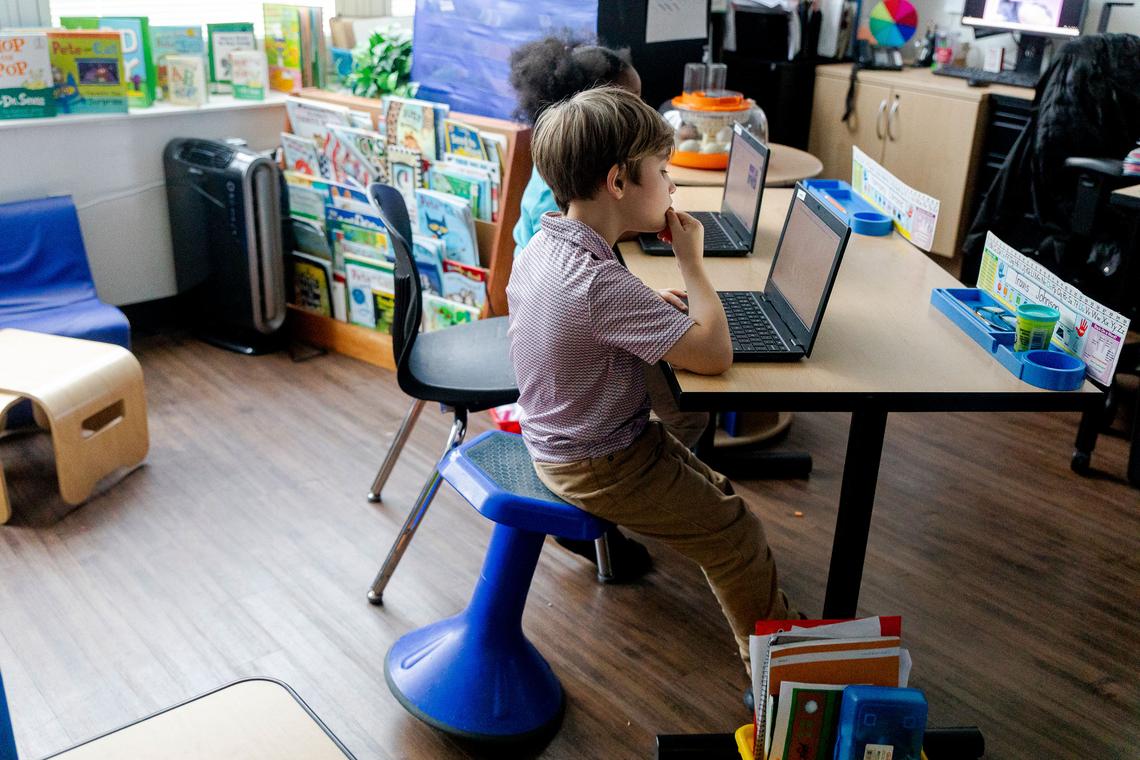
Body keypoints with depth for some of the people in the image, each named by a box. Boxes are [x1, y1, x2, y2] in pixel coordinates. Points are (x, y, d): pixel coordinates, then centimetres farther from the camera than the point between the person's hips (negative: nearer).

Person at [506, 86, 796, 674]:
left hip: (563, 436, 9)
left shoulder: (542, 244, -4)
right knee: (737, 532, 4)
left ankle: (773, 616, 36)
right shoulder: (600, 283, -35)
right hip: (598, 466, -9)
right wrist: (691, 262, -16)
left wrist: (655, 308, 0)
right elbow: (714, 354, -29)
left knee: (717, 493, 20)